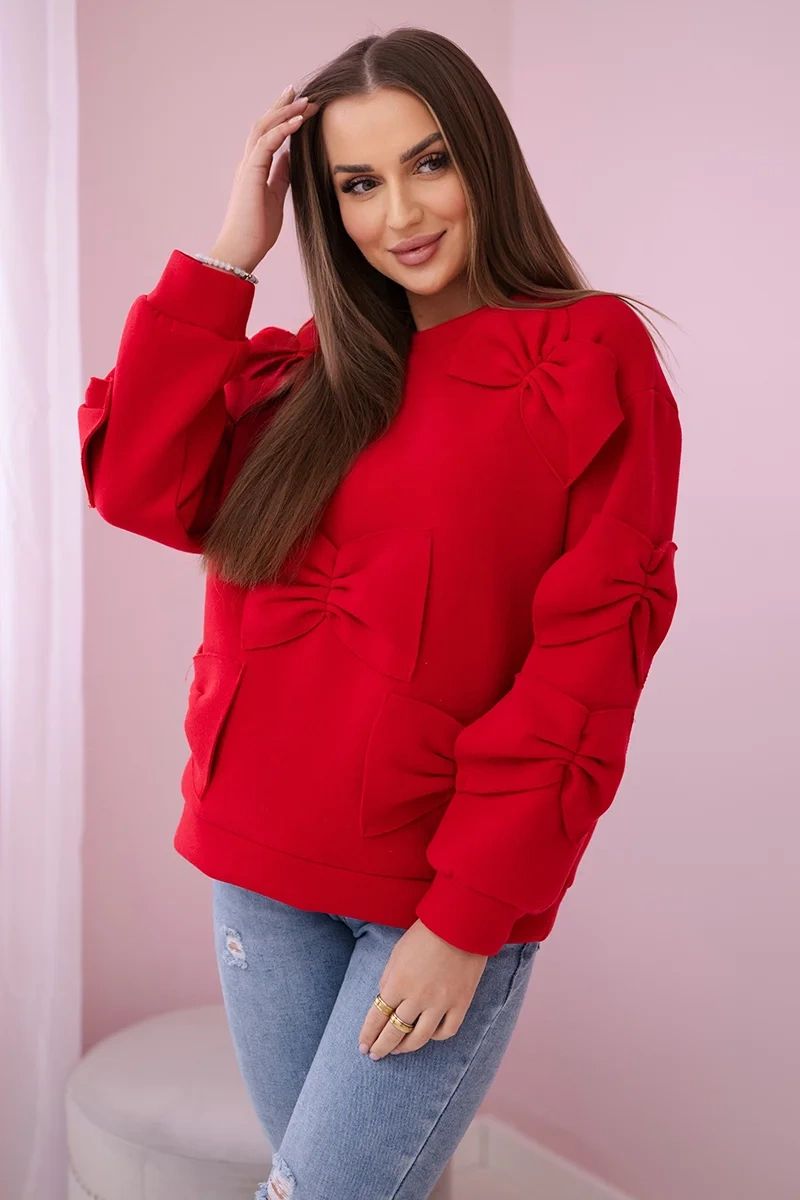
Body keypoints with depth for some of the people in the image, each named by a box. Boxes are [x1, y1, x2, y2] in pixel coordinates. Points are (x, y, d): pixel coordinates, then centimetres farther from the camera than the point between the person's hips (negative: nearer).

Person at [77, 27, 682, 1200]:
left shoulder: (590, 357, -5)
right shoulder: (314, 369, 10)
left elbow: (593, 651, -10)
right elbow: (140, 484, -3)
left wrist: (468, 918, -13)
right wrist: (226, 256, -3)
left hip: (452, 892, -5)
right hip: (264, 864, 5)